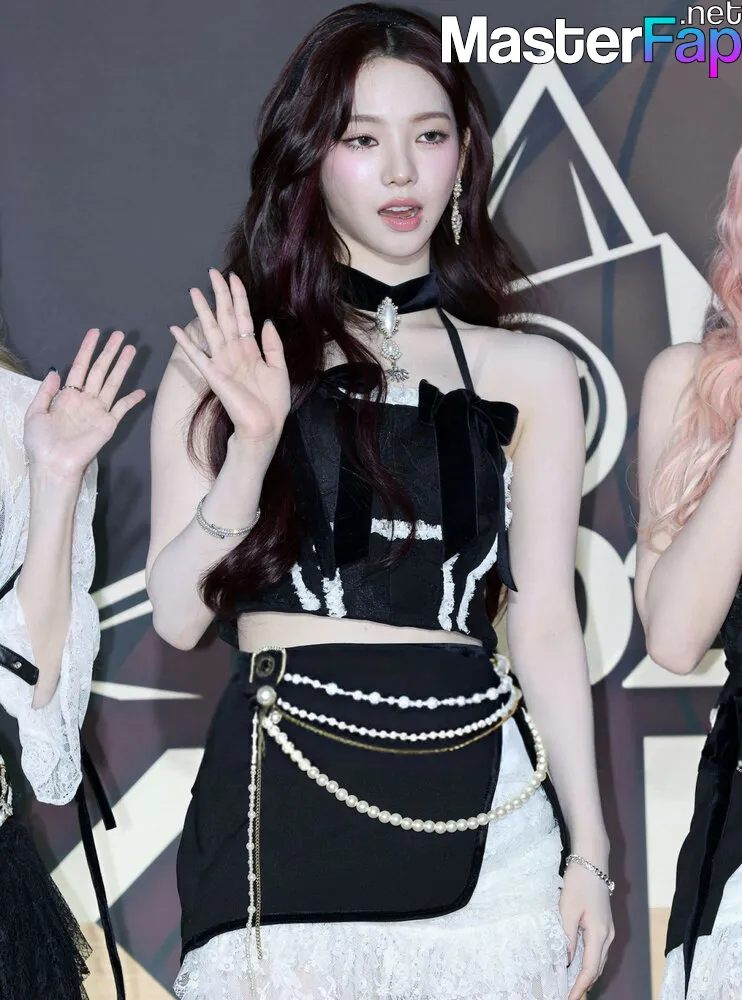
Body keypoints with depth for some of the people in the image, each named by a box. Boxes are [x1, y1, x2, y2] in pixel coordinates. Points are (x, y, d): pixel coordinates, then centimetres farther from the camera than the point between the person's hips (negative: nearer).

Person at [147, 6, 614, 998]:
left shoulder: (528, 374, 8)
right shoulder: (230, 354, 5)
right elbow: (178, 615, 0)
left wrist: (589, 850, 5)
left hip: (480, 808, 1)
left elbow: (546, 628, 7)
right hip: (281, 802, -1)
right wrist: (253, 444, -14)